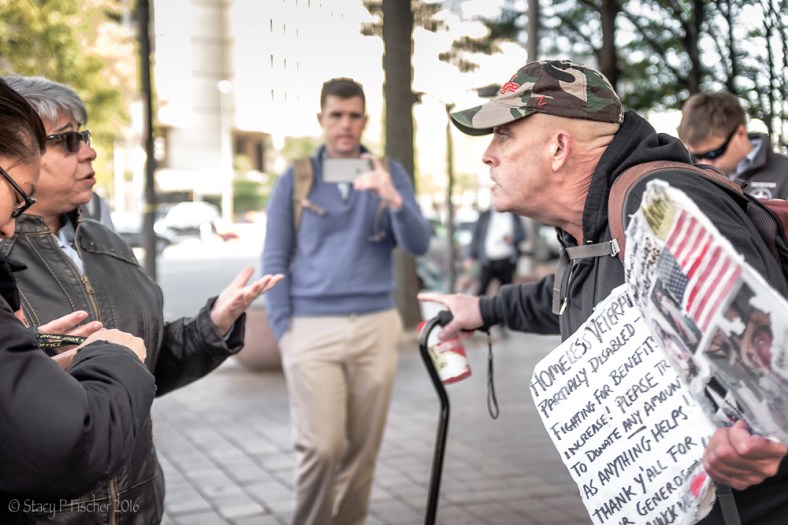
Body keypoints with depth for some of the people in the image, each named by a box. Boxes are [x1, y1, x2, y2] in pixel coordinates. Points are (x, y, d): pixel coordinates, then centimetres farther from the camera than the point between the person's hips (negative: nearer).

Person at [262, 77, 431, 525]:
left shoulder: (390, 175, 8)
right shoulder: (294, 181, 5)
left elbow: (419, 245, -2)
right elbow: (275, 262, 6)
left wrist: (393, 199, -19)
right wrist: (283, 329, -2)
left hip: (376, 327, 2)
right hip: (312, 329, -2)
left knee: (363, 449, 7)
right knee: (321, 446, -9)